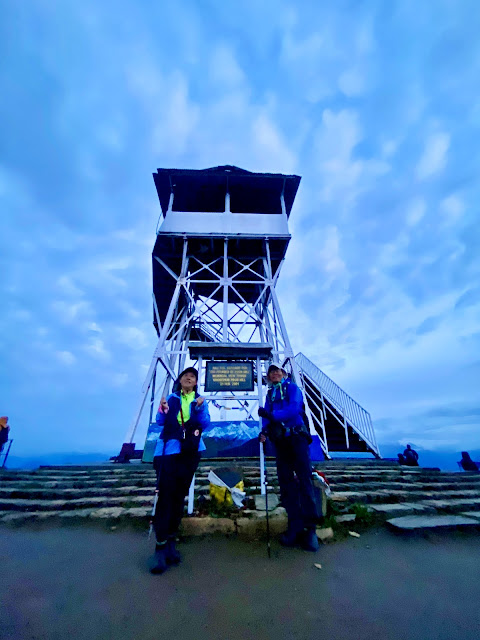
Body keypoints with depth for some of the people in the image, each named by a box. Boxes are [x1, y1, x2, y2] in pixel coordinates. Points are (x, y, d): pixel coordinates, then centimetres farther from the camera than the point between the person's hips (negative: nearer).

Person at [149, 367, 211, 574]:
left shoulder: (200, 401, 6)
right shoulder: (171, 399, 3)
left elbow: (205, 423, -5)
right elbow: (160, 422, -3)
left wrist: (200, 408, -21)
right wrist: (162, 410, -23)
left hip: (190, 452, 2)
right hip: (169, 450, -2)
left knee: (180, 495, 9)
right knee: (165, 495, -7)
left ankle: (171, 541, 23)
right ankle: (160, 546, 2)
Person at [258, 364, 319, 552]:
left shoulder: (292, 387, 1)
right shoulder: (270, 394, 17)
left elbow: (294, 409, -16)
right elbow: (267, 416, 7)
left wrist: (272, 415, -24)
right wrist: (264, 430, -13)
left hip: (296, 436, -5)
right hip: (280, 441, 5)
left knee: (304, 479, -6)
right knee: (286, 482, 5)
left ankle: (310, 529, 3)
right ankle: (295, 527, 14)